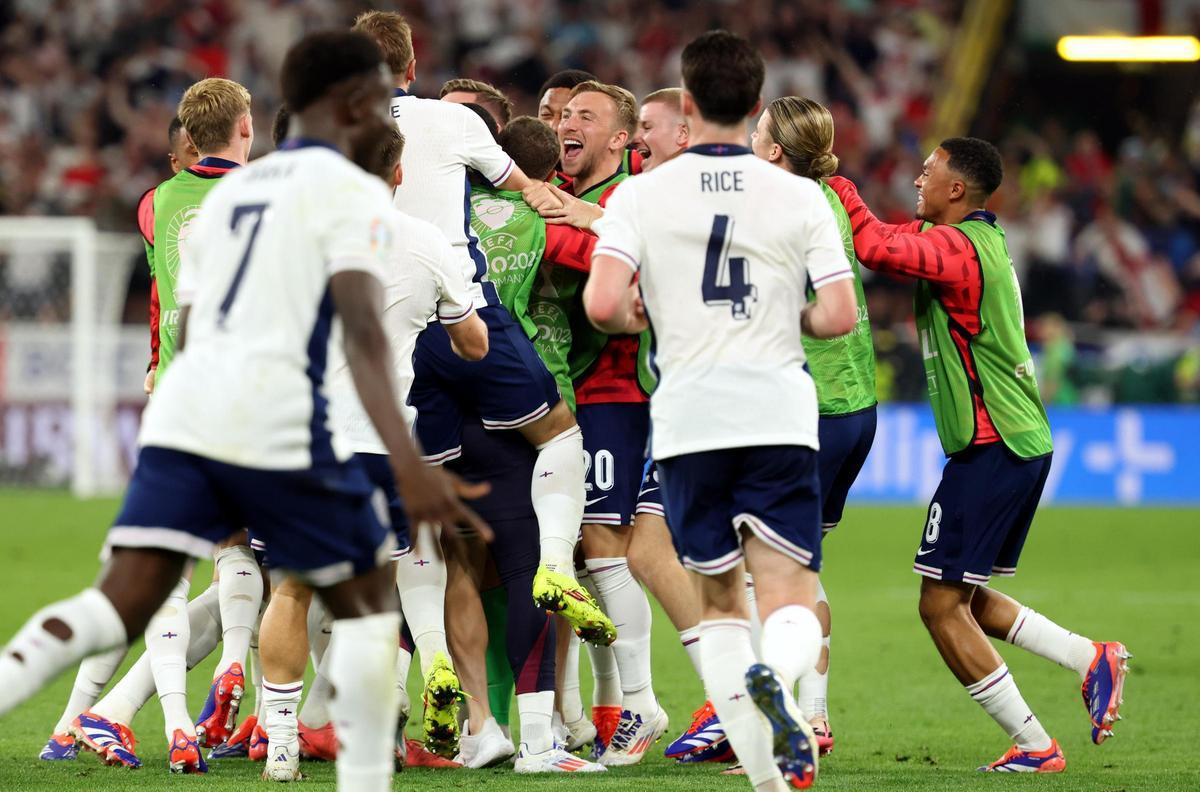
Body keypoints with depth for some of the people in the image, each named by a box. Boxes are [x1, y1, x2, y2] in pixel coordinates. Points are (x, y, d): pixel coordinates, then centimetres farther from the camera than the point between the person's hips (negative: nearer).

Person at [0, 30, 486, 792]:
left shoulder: (231, 188, 24)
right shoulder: (352, 191, 1)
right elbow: (363, 332, -13)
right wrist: (409, 464, -21)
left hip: (182, 414, 6)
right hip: (276, 424, -6)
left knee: (119, 606, -3)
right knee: (367, 599, 11)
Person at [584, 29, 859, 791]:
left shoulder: (640, 194, 1)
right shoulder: (800, 197, 4)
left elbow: (603, 305, -11)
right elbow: (839, 315, -1)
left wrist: (642, 318, 12)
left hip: (688, 420, 1)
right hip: (780, 416, -1)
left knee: (720, 599, 14)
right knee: (792, 599, -1)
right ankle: (778, 677, -36)